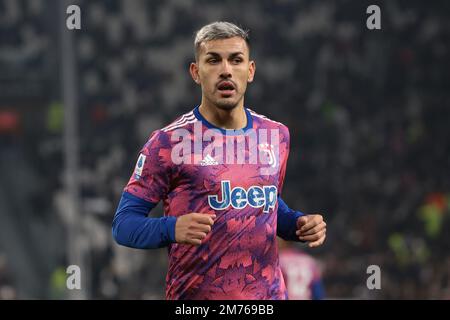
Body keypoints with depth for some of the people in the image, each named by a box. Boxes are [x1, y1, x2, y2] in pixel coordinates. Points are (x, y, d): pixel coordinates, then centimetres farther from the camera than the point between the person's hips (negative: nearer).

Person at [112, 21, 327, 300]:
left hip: (269, 293, 4)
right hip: (195, 295, -4)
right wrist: (172, 229, -27)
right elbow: (124, 224, -9)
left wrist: (300, 225, 1)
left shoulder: (277, 135, 6)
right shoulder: (169, 141, -8)